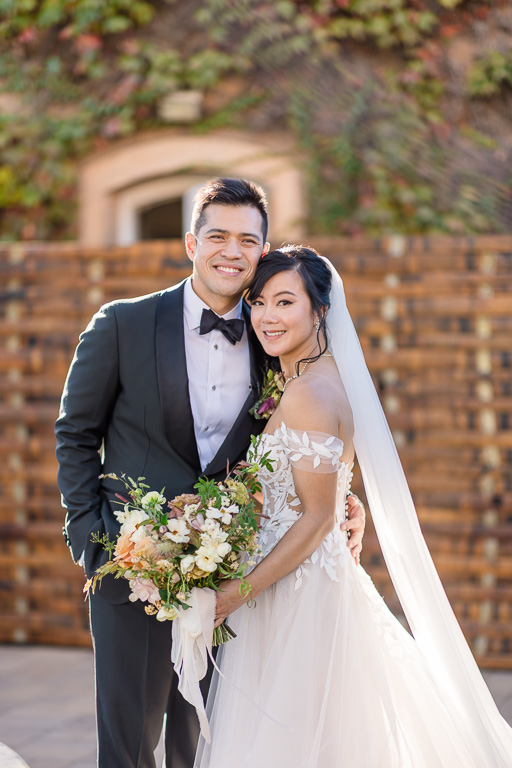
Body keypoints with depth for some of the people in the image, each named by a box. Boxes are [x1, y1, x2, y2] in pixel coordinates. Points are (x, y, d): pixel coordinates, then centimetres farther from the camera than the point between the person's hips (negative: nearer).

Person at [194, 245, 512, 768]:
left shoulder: (309, 394, -18)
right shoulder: (321, 383, 11)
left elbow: (318, 518, -20)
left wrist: (240, 592, -17)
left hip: (299, 590, -10)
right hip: (306, 586, 10)